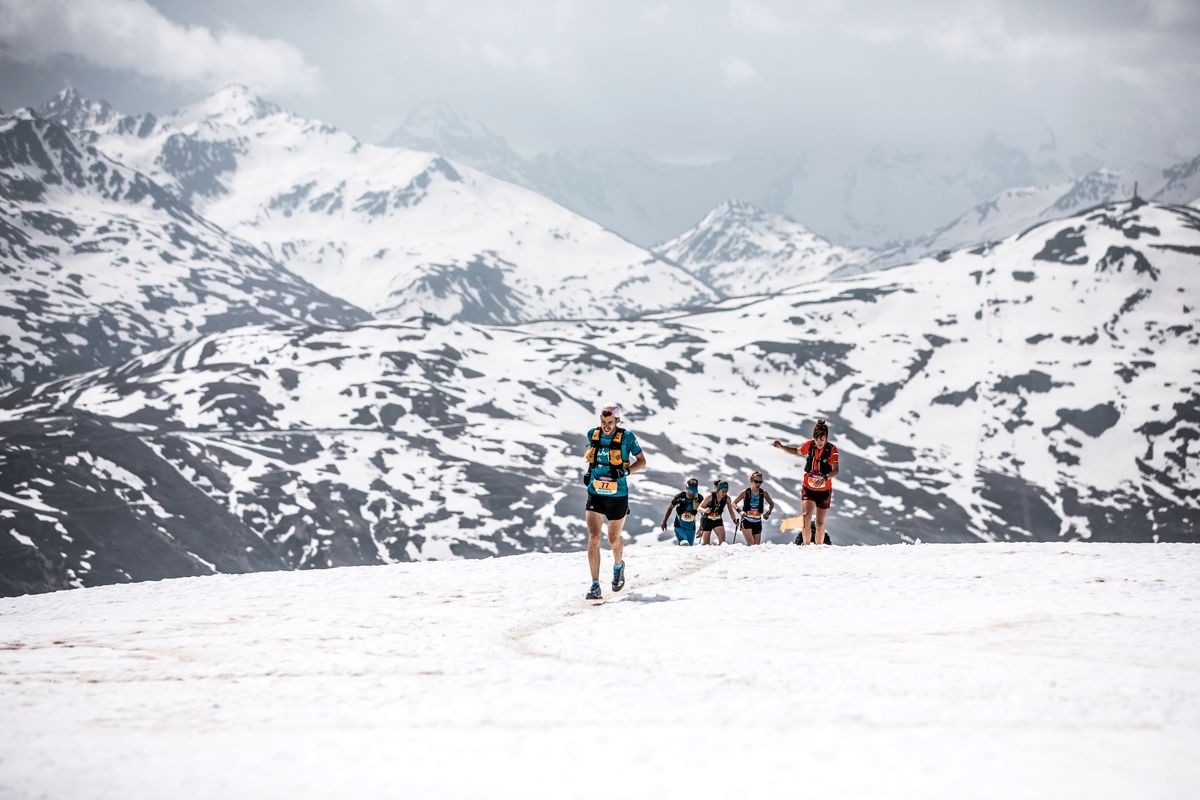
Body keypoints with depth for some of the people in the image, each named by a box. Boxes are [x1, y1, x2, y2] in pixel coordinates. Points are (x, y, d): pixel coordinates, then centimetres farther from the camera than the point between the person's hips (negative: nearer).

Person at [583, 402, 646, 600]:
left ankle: (618, 565, 46)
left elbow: (642, 462, -2)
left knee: (614, 540, 12)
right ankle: (595, 586, -11)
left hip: (617, 496, -2)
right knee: (593, 538, -12)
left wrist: (625, 471, -19)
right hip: (595, 495, 2)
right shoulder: (592, 435, 1)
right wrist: (587, 472, 4)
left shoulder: (626, 437, -9)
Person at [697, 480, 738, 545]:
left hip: (718, 521, 2)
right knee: (706, 544, 0)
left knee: (722, 535, -27)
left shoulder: (727, 498, -11)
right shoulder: (710, 497, -19)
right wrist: (705, 510, -36)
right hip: (707, 520, -2)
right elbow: (699, 508, -15)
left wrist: (735, 520, -13)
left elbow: (731, 511, 1)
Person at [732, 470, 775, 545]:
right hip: (746, 521, -3)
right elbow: (734, 503, 0)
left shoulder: (764, 493, -1)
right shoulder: (745, 492, -8)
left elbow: (771, 504, 17)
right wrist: (740, 511, -18)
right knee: (751, 544, -22)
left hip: (757, 522, 3)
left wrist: (768, 513, 0)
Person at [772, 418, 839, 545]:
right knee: (806, 516, -20)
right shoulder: (809, 445, -4)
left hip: (824, 490, -2)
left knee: (820, 523, 7)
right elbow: (797, 451, 18)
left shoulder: (832, 450, -15)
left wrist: (825, 478, -43)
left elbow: (835, 471, -24)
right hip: (808, 488, 2)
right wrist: (781, 447, 5)